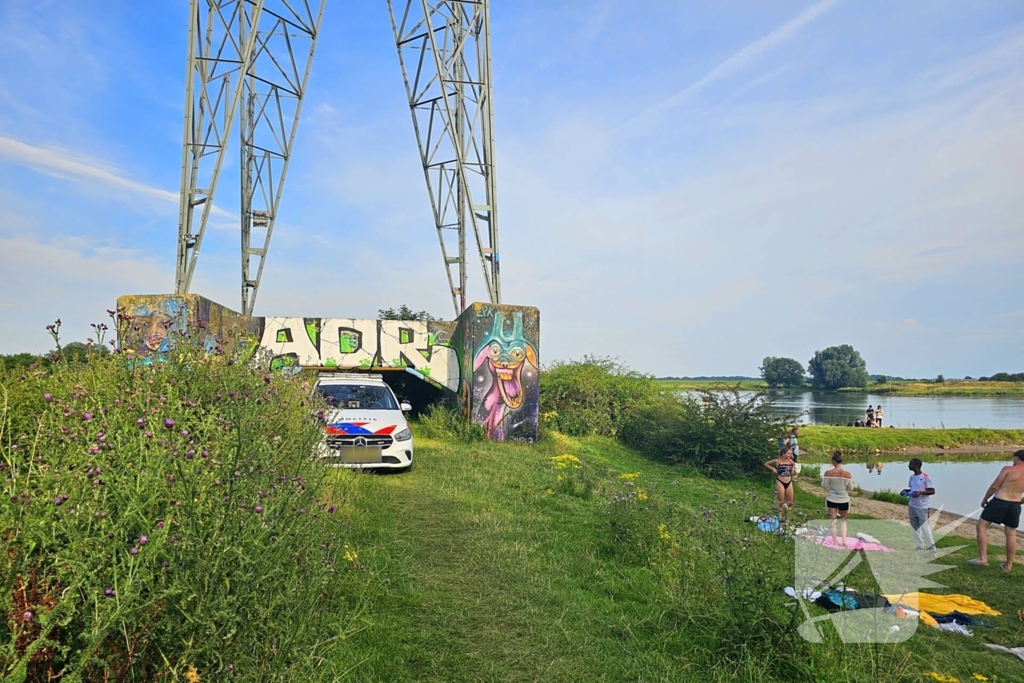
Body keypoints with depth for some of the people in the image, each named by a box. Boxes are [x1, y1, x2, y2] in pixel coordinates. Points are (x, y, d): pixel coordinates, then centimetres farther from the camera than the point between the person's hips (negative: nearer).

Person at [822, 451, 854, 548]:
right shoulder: (847, 474, -13)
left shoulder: (828, 473, -15)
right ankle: (844, 541, 8)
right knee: (843, 520, 20)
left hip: (831, 499, -1)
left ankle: (835, 542, 16)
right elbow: (850, 489, -3)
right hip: (844, 500, 1)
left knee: (832, 520, 13)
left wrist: (823, 479, 10)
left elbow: (824, 486, -6)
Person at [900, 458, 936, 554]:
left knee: (924, 528, -3)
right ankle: (919, 547, 24)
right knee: (915, 527, 13)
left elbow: (932, 491, -14)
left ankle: (931, 548, 12)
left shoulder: (925, 477, -15)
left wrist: (920, 492, -26)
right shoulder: (912, 477, 8)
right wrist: (905, 490, 2)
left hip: (923, 507, -7)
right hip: (912, 506, 7)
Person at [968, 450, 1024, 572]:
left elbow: (994, 486, -9)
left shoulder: (1008, 469, -9)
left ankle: (982, 558, -3)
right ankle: (1008, 565, 20)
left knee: (982, 526, 4)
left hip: (999, 502, -5)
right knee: (1011, 534, 13)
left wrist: (985, 499, 4)